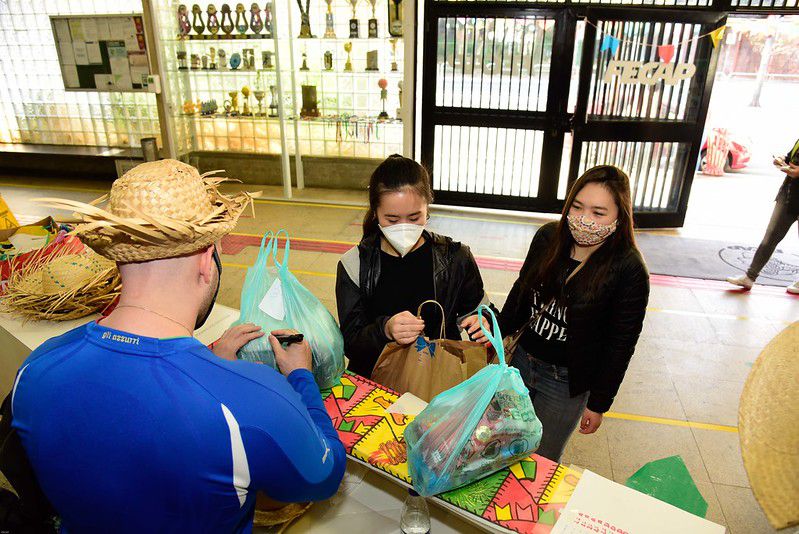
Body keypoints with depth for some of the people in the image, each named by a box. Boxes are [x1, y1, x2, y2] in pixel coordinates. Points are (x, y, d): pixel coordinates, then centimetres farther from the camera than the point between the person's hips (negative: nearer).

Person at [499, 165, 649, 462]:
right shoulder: (548, 238, -7)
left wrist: (599, 404, -7)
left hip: (568, 382, -4)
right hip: (522, 360, 5)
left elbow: (620, 345, -13)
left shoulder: (629, 270, -19)